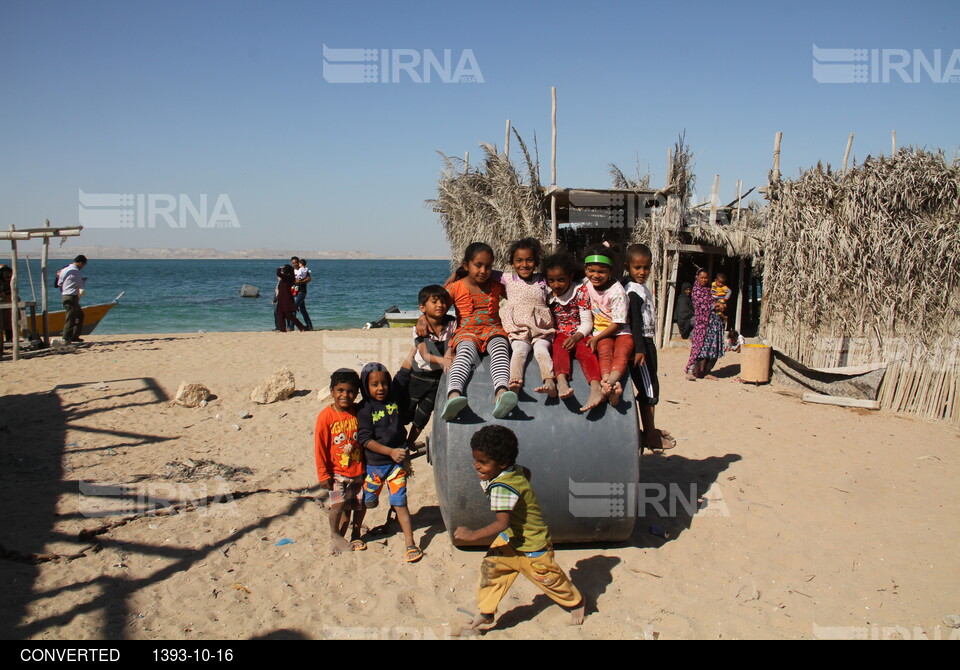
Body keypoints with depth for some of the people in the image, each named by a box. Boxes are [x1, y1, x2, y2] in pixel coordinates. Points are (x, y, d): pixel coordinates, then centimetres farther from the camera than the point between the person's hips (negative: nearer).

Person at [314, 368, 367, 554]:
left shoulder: (358, 413, 0)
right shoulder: (326, 415, -10)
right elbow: (319, 447, -7)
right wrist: (323, 474, -7)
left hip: (357, 470, 3)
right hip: (336, 471, -3)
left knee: (359, 505, 9)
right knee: (339, 504, -15)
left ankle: (356, 535, 34)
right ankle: (334, 534, 11)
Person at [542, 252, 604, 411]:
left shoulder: (580, 291, 0)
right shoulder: (548, 297, 8)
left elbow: (587, 322, -5)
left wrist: (577, 337, -23)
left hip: (579, 334, -1)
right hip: (560, 334, 1)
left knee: (584, 350, -32)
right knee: (559, 346, -32)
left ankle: (595, 387, -54)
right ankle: (561, 382, -59)